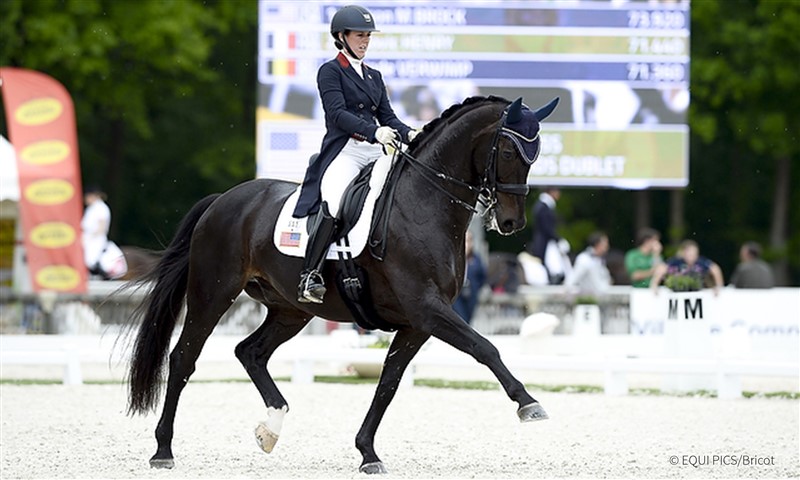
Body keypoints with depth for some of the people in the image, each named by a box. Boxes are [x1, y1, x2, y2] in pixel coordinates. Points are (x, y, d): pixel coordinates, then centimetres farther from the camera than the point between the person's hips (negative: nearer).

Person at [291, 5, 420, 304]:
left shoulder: (374, 76, 24)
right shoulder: (330, 72, 3)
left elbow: (387, 116, 18)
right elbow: (338, 114, -11)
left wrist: (408, 134, -4)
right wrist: (374, 131, -25)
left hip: (375, 154, 7)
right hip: (344, 152, -7)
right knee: (333, 203, -34)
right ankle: (309, 276, -31)